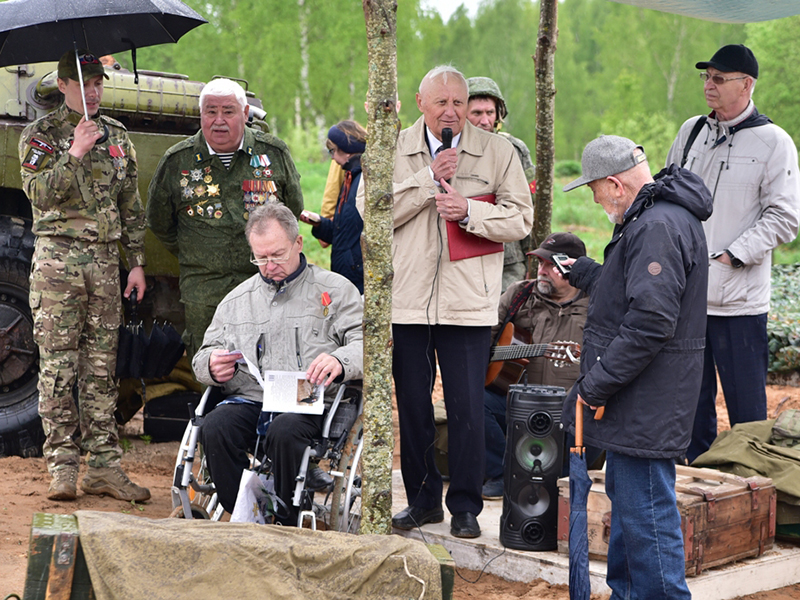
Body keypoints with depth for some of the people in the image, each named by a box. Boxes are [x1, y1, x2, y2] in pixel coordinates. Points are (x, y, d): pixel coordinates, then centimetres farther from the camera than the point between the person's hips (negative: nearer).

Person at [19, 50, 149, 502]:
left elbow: (131, 204, 17)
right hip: (58, 259, -4)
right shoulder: (42, 134, 2)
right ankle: (63, 467, 1)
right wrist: (75, 153, -20)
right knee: (58, 367, -4)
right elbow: (40, 193, -11)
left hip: (106, 260, 4)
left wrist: (137, 261, 13)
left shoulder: (117, 135, 15)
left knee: (102, 368, 5)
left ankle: (104, 466, 8)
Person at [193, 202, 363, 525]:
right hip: (249, 399, 3)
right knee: (214, 428, -30)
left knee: (285, 432, -37)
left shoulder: (335, 289, 12)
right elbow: (204, 356, 27)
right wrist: (212, 365, 1)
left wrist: (340, 361, -23)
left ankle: (285, 525, -16)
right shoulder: (237, 299, 24)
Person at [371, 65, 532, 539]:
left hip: (469, 302, -2)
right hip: (407, 299, 2)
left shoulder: (498, 152, 4)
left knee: (467, 408, -2)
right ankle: (423, 499, 23)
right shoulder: (393, 151, 7)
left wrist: (468, 210, -14)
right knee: (412, 405, 9)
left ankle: (466, 506, 11)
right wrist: (428, 179, -11)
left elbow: (520, 219, 0)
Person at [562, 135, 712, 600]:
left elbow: (650, 321, -27)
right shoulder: (653, 219, 14)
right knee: (625, 496, 21)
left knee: (647, 512, -6)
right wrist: (581, 272, 32)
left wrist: (594, 386, -22)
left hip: (647, 403, -11)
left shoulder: (657, 227, -21)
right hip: (637, 399, 11)